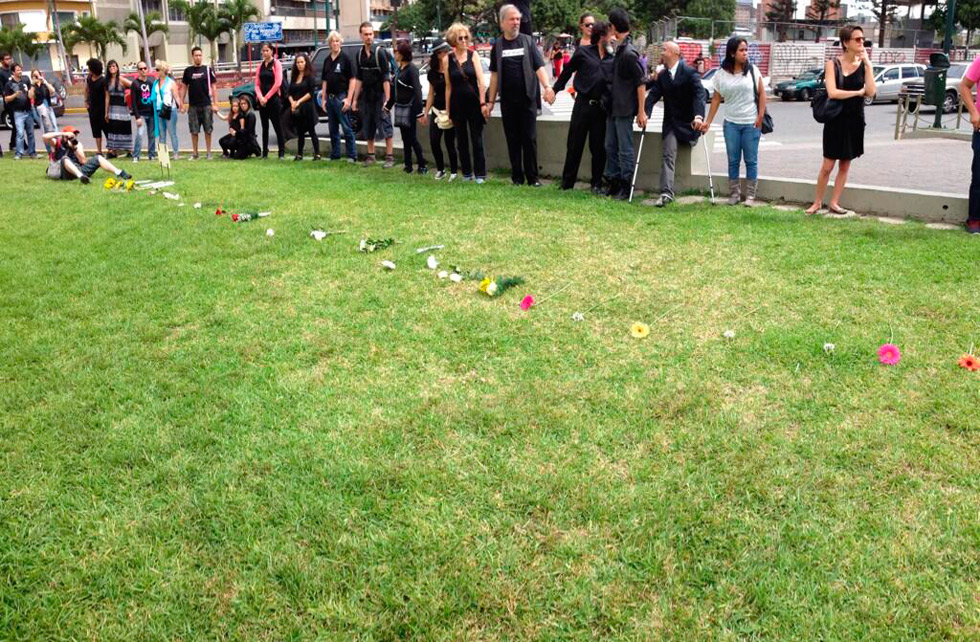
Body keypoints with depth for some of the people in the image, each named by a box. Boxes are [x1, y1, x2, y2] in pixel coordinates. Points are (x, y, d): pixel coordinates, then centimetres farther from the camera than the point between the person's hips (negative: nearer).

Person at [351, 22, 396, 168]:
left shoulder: (379, 53, -9)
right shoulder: (360, 54, 7)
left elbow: (386, 78, -13)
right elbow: (359, 78, 14)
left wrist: (387, 99, -19)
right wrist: (355, 99, 12)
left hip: (379, 96, -6)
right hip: (366, 97, 6)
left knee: (385, 127, -3)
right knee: (367, 128, 11)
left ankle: (390, 157, 2)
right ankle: (371, 155, 22)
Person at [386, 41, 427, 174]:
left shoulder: (412, 69, -13)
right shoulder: (399, 68, 12)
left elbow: (417, 91, -18)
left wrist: (420, 112, -23)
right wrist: (388, 105, 27)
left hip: (410, 108, -8)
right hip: (400, 108, 8)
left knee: (412, 138, -5)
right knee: (405, 139, 10)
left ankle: (422, 166, 4)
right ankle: (408, 166, 16)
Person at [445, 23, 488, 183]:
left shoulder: (473, 55, 0)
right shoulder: (448, 59, 2)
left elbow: (481, 80, -5)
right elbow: (448, 86, 5)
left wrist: (483, 103, -14)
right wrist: (448, 111, 5)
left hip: (474, 102, -1)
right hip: (457, 104, 1)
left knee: (477, 139, -1)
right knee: (461, 141, 8)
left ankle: (480, 174, 4)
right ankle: (466, 173, 18)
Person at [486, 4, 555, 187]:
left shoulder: (528, 41, 3)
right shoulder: (498, 45, 7)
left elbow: (539, 67, -4)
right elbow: (495, 74, 10)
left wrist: (547, 87, -21)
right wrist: (490, 101, 6)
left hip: (528, 98, -1)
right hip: (508, 101, 1)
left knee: (530, 139, 0)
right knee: (513, 139, 6)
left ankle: (532, 177, 6)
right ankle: (517, 176, 14)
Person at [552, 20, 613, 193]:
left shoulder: (612, 58, 8)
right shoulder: (583, 52, 1)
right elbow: (567, 71, 9)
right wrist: (555, 90, 13)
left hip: (601, 108, 2)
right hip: (583, 105, -2)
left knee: (598, 147, 6)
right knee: (574, 145, 4)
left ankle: (597, 184, 16)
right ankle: (567, 183, 14)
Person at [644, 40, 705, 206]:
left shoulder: (690, 73, -9)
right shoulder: (661, 75, 8)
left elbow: (700, 94, -21)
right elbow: (653, 95, -2)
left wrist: (698, 116, -37)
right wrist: (645, 114, -20)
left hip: (689, 122, -3)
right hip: (671, 122, 3)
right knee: (668, 155, -11)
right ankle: (666, 193, -15)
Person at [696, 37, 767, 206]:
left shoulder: (753, 71, -1)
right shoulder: (721, 74, 1)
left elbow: (762, 94, 1)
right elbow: (716, 99, 5)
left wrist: (760, 117, -5)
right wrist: (707, 122, 2)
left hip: (751, 123, -1)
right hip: (731, 123, 1)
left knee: (751, 160, 3)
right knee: (733, 161, 8)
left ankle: (750, 195, 11)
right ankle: (734, 194, 17)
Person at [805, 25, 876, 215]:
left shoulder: (863, 65, 1)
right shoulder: (833, 64, -6)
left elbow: (871, 92, -12)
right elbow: (833, 93, -18)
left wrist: (868, 64, -13)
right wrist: (858, 92, -9)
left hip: (855, 121, 3)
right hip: (836, 120, -3)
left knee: (845, 164, 8)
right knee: (827, 166, -2)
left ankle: (834, 202, 16)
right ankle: (817, 202, 10)